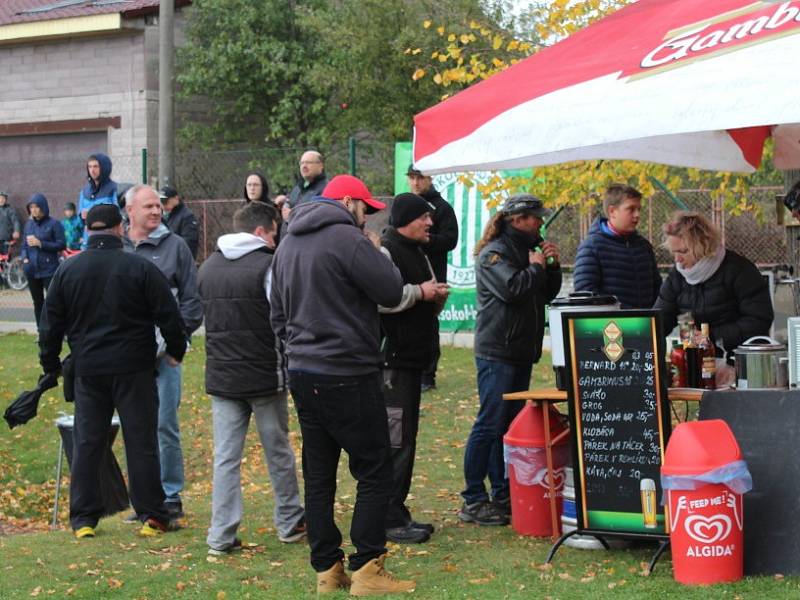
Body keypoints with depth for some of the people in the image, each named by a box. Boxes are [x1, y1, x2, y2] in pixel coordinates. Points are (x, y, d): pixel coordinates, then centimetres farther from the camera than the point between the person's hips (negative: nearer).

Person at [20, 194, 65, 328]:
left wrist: (40, 244, -15)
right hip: (32, 270, 6)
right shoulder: (29, 224, 11)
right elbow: (24, 245, 15)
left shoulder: (53, 224, -5)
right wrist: (25, 258, -4)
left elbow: (61, 245, -9)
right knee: (37, 302, 12)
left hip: (49, 270, -6)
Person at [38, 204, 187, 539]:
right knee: (141, 442, 3)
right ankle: (152, 517, 6)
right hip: (134, 369, -2)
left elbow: (51, 324, 7)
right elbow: (169, 316, -5)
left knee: (86, 443, 8)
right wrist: (176, 350, 11)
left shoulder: (67, 271, 2)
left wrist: (50, 365, 18)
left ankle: (83, 519, 9)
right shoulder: (140, 268, -7)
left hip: (88, 370, 2)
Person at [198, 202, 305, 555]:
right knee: (278, 453, 12)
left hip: (220, 377, 4)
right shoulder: (268, 266, -12)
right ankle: (290, 523, 24)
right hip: (265, 376, -4)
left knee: (225, 457, 4)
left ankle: (221, 536, 1)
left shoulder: (208, 268, 8)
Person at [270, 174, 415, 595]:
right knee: (375, 472, -1)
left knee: (318, 473, 11)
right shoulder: (347, 239, -13)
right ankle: (366, 569, -3)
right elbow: (392, 292, -13)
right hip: (347, 377, -8)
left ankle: (326, 569, 14)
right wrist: (377, 254, 3)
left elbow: (278, 314, 20)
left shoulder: (287, 245, 15)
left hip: (302, 374, 8)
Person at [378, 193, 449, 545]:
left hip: (412, 360, 10)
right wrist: (420, 292, -20)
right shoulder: (385, 252, -13)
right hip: (391, 360, -10)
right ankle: (389, 520, -7)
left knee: (405, 439, 13)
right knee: (395, 440, -10)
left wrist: (437, 297, 6)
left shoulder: (416, 252, 20)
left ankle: (397, 513, 20)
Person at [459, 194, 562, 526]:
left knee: (510, 424, 12)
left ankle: (503, 495, 18)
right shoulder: (493, 253, -10)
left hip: (521, 352, 10)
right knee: (490, 424, -10)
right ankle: (473, 501, -7)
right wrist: (536, 267, -9)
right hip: (497, 352, -10)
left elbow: (548, 294, 20)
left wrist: (551, 265, 4)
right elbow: (512, 288, -25)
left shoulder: (526, 250, 19)